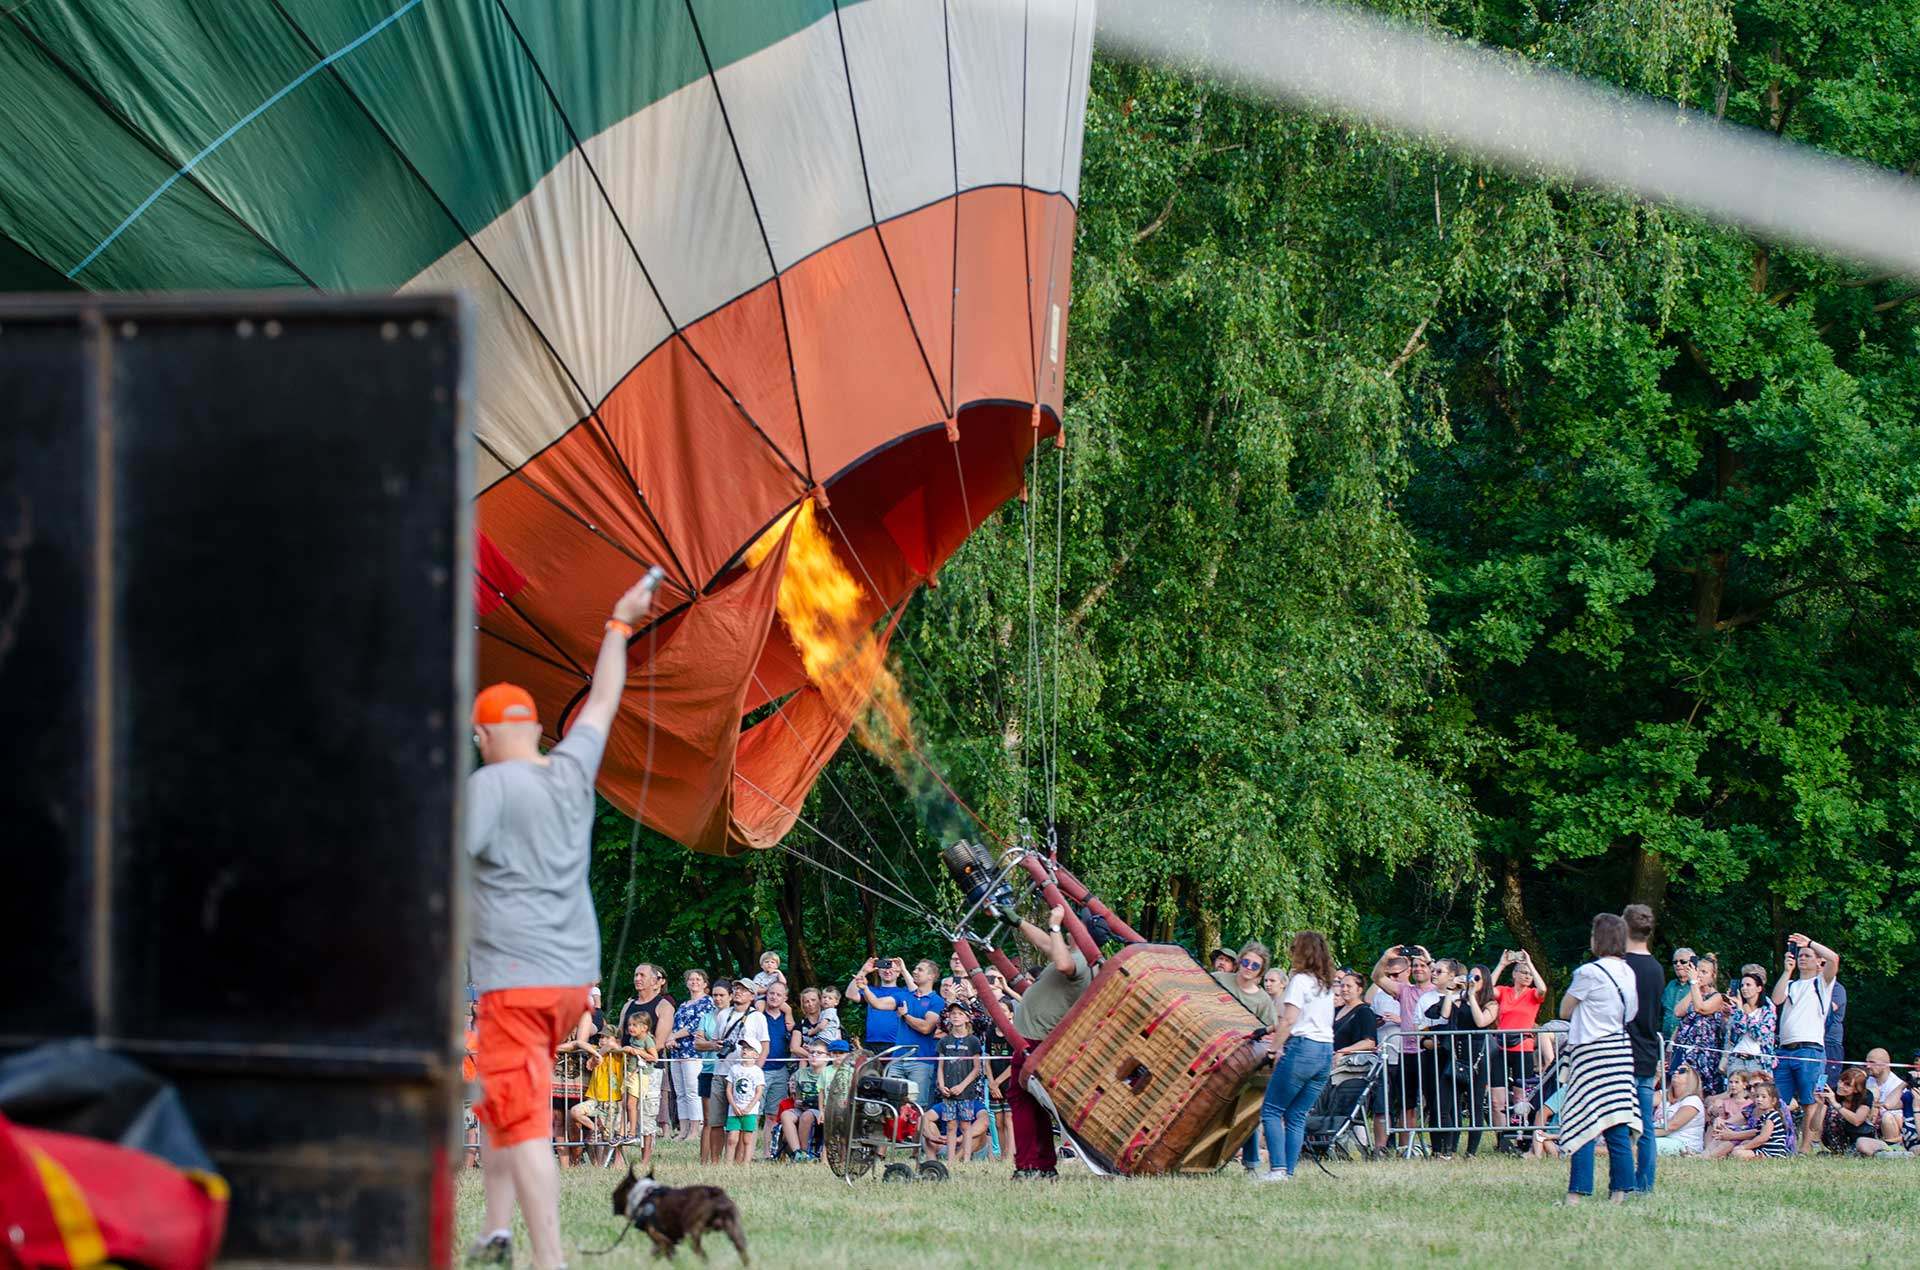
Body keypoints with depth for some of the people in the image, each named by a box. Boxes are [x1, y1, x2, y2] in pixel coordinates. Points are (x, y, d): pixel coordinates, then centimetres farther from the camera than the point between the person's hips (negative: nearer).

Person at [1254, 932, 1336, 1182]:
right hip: (1326, 1052, 8)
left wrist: (1277, 1049, -7)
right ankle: (1289, 1171, 3)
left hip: (1303, 1047, -8)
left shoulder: (1300, 980, -6)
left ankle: (1278, 1169, -14)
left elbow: (1289, 1020, -13)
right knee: (1297, 1116, 10)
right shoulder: (1327, 985, 17)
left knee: (1271, 1110, -3)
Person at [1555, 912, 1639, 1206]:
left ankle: (1577, 1192, -8)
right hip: (1621, 1047, 7)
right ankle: (1620, 1190, 7)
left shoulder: (1589, 973, -11)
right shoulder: (1628, 972, 8)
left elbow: (1564, 1011, -1)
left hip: (1592, 1051, -7)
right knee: (1616, 1126, 8)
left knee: (1584, 1125, -6)